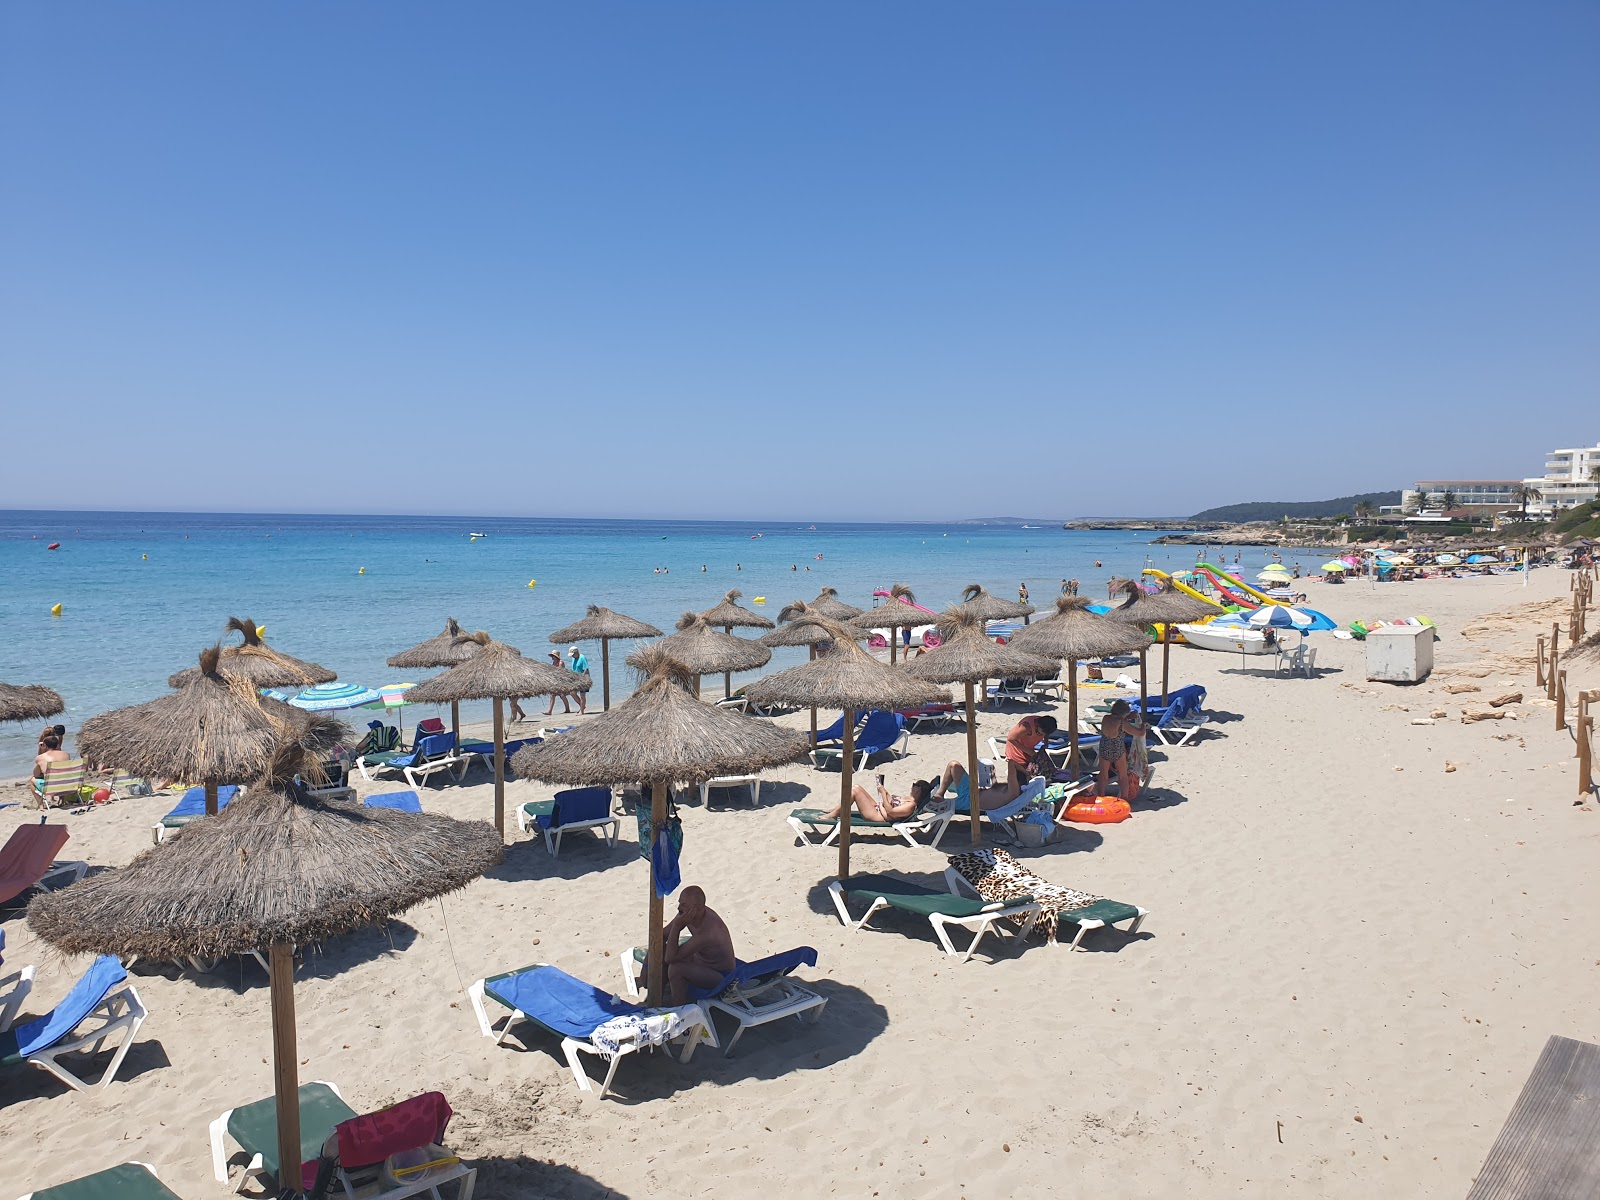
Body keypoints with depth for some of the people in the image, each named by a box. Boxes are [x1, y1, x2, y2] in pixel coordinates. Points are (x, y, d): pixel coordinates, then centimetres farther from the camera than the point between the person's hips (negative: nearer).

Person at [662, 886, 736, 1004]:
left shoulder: (707, 932, -38)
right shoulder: (688, 914, -13)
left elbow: (670, 958, -36)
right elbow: (663, 936, 0)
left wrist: (677, 925, -37)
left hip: (720, 976, -9)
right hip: (699, 958, 9)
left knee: (675, 968, -31)